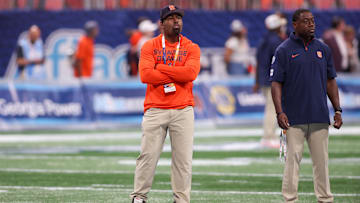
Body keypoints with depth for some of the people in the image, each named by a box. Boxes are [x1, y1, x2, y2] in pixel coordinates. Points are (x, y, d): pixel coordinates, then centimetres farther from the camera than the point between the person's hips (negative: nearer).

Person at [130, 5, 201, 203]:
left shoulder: (191, 48, 8)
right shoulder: (150, 46, 5)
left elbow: (191, 73, -11)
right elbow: (145, 75, -10)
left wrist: (160, 69, -9)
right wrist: (177, 76, -9)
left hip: (183, 110, 1)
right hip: (155, 110, -1)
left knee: (183, 157, 0)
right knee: (148, 155, -4)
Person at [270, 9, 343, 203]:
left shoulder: (323, 49, 12)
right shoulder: (284, 50, -1)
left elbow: (330, 81, 16)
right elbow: (276, 83, -4)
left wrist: (337, 110, 9)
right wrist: (279, 112, -14)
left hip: (320, 118, 4)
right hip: (295, 118, -4)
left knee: (321, 160, 6)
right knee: (293, 159, -4)